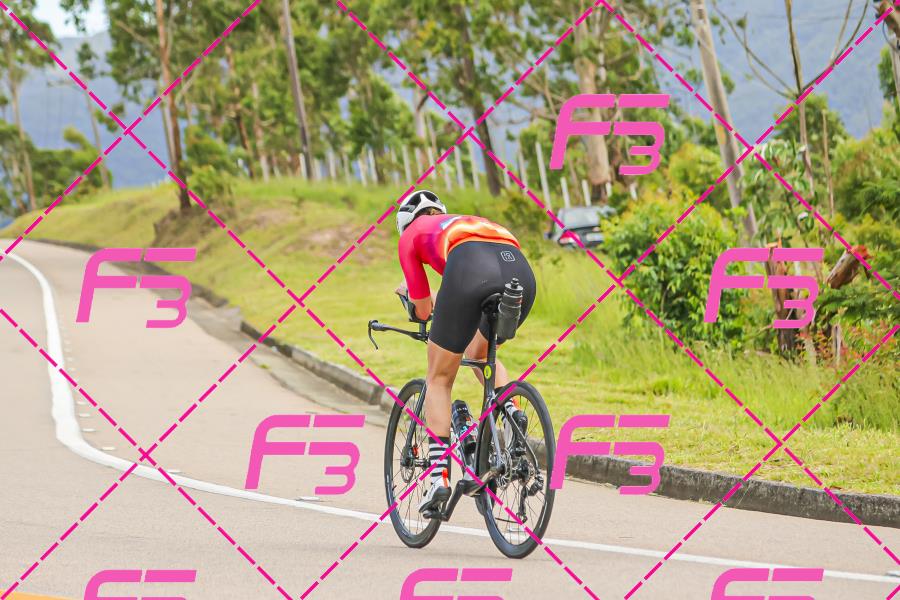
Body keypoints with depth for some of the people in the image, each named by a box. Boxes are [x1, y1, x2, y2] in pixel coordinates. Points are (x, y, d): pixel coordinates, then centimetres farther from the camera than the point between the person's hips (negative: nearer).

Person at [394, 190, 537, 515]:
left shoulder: (411, 235, 32)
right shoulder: (472, 222, 45)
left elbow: (423, 310, 32)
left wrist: (411, 293, 53)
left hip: (470, 269, -4)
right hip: (521, 270, 4)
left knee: (439, 378, 14)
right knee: (480, 354, 33)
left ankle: (438, 477, 5)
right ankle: (512, 412, 7)